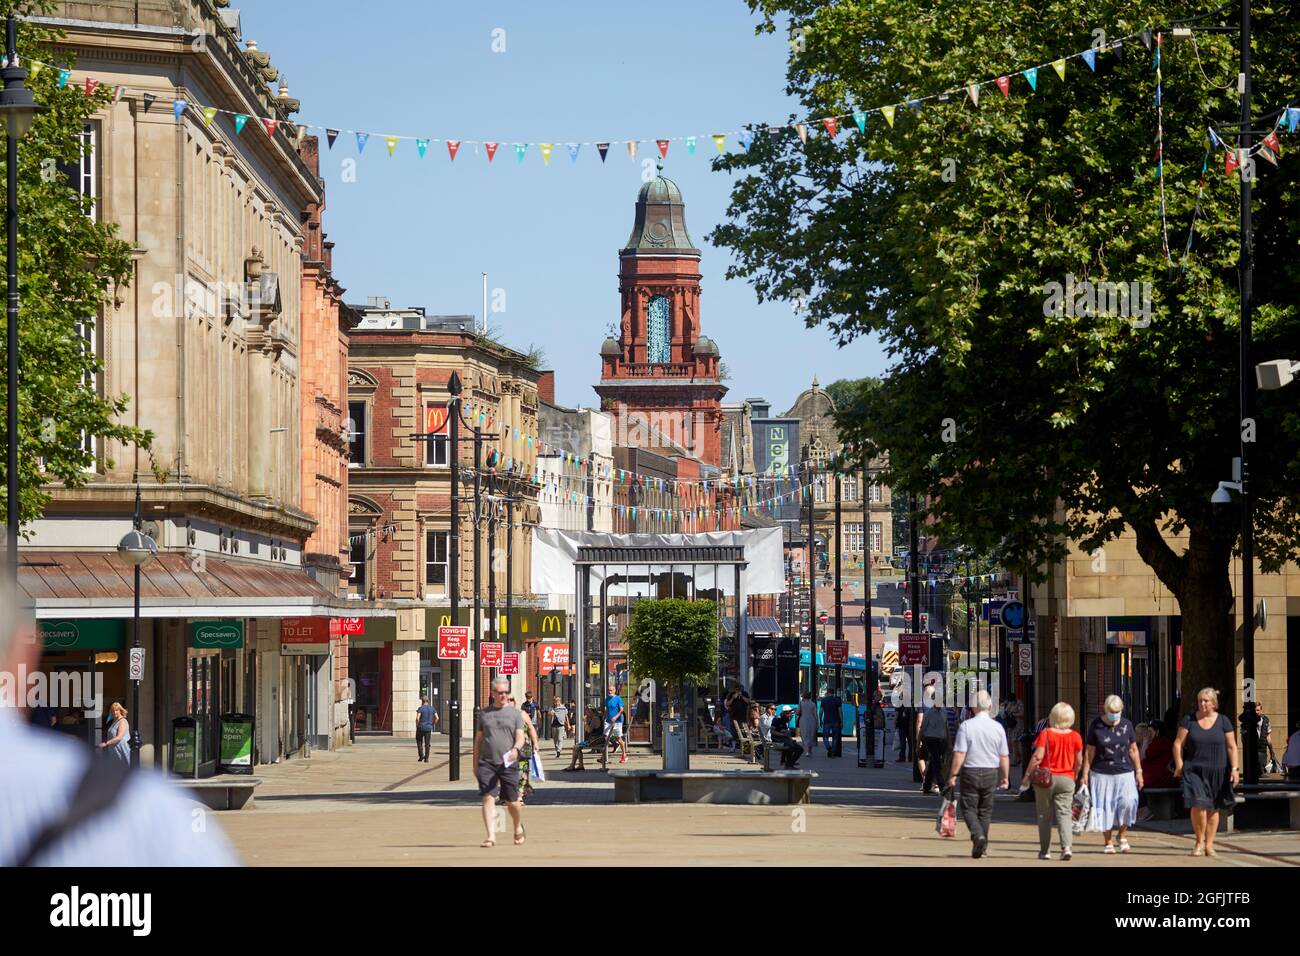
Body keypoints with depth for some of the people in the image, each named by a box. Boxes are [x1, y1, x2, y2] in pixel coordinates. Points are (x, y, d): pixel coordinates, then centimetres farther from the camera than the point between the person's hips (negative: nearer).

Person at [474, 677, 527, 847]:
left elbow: (520, 737, 0)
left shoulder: (515, 713, 8)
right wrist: (475, 764, 14)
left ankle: (518, 828, 35)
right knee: (488, 798, -13)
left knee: (512, 801, 8)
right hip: (487, 763, 1)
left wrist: (516, 749, -22)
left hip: (508, 764, -1)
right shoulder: (484, 713, 12)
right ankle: (491, 836, -18)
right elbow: (478, 740, 16)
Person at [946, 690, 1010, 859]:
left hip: (970, 771, -3)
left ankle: (978, 835, -19)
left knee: (969, 808, 5)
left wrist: (953, 775, -5)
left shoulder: (966, 726, -10)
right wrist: (1005, 777, 14)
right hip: (991, 772, 3)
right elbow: (1004, 756, 2)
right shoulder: (998, 727, -2)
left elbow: (959, 754, -13)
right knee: (986, 810, 14)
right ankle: (982, 845, 16)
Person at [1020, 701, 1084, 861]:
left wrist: (1027, 775, -4)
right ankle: (1067, 846, -19)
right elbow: (1079, 761, 4)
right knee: (1064, 814, 1)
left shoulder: (1046, 734, -9)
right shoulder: (1075, 736, -1)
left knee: (1044, 816, 10)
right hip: (1066, 779, 1)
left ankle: (1045, 851, 13)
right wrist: (1075, 775, 23)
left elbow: (1037, 756, -13)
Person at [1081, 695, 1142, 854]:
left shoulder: (1126, 725, 5)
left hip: (1124, 773, 1)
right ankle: (1108, 842, 10)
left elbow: (1133, 750, 11)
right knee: (1105, 808, -1)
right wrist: (1085, 774, 0)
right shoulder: (1096, 726, -1)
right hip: (1102, 774, -1)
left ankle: (1121, 835, 6)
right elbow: (1089, 751, 2)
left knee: (1127, 803, -15)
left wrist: (1138, 772, 8)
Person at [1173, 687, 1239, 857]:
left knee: (1213, 809, 7)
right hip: (1195, 771, -1)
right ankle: (1199, 842, 0)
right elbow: (1178, 744, 2)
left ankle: (1209, 844, 16)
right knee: (1198, 805, -16)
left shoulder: (1223, 722, 3)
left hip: (1217, 772, 1)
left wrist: (1234, 768, -4)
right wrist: (1179, 765, -8)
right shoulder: (1189, 720, 2)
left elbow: (1232, 747, 4)